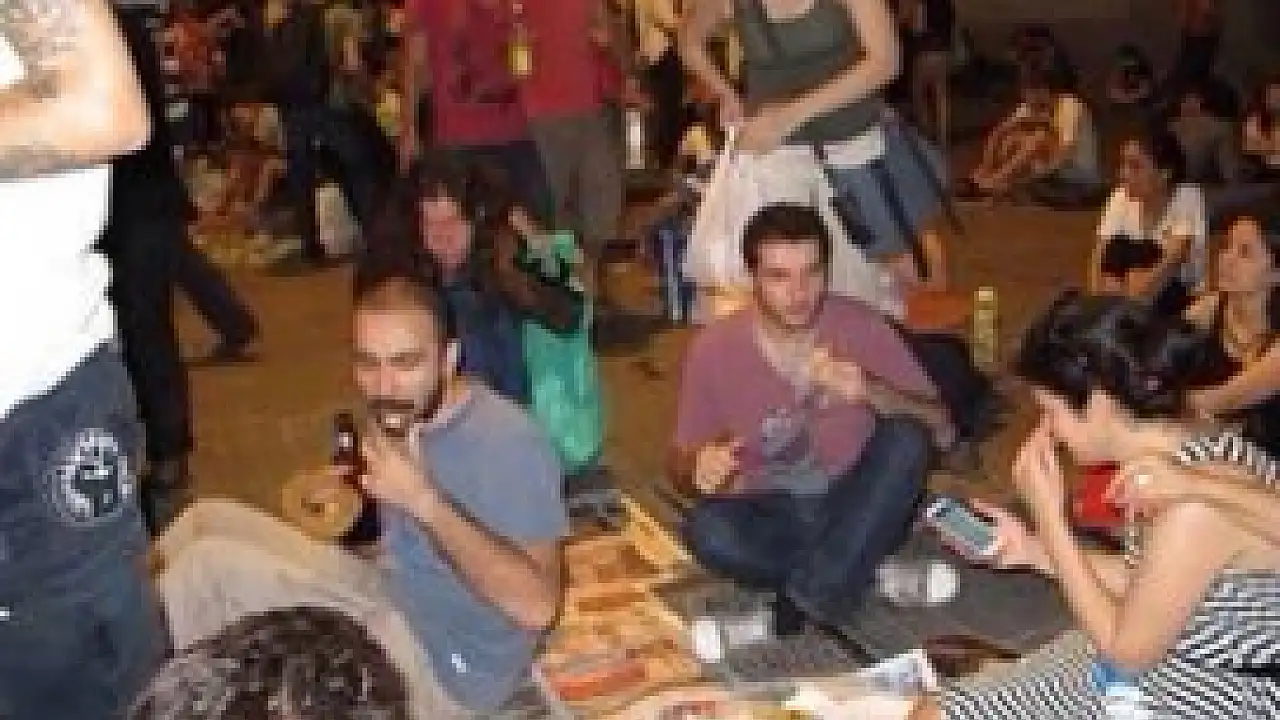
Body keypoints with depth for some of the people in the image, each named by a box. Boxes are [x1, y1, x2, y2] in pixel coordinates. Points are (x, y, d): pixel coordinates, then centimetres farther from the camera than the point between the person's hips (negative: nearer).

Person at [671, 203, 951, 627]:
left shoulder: (861, 327, -8)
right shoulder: (714, 348, -8)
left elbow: (941, 430, -10)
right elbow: (681, 461, 1)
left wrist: (871, 392, -29)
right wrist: (698, 469, -24)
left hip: (854, 509, 1)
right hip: (770, 517, -1)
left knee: (906, 436, -27)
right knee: (706, 530, -32)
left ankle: (814, 592, -25)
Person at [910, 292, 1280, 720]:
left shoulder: (1198, 500, -30)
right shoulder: (1168, 454, -2)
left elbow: (1128, 650, -19)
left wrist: (1048, 514, -18)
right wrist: (1034, 549, 4)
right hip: (1160, 654, 9)